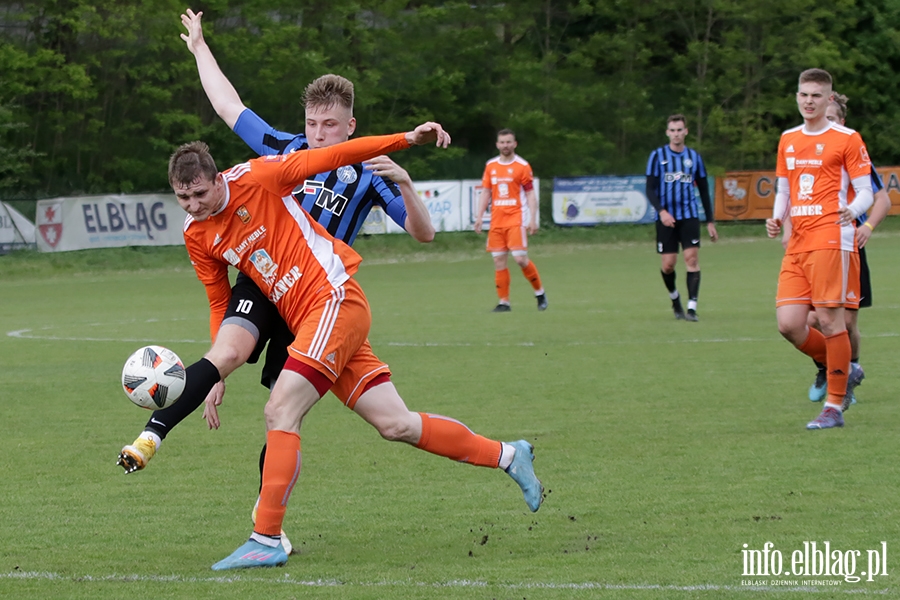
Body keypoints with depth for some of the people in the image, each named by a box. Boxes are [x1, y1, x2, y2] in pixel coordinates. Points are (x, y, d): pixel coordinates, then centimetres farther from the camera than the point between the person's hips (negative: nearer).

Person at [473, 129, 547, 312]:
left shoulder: (522, 166, -2)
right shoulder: (491, 166, 11)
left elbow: (530, 194, -2)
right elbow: (485, 192, 15)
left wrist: (533, 220, -10)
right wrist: (479, 217, 7)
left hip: (516, 220, -4)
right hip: (496, 220, 4)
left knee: (520, 258, -12)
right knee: (499, 260, -1)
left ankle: (540, 292, 7)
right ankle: (503, 302, 5)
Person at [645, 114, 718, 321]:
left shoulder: (694, 156, 10)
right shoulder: (658, 156, 3)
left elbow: (704, 190, 15)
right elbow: (650, 189, -1)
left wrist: (710, 221, 12)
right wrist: (661, 211, -18)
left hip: (689, 216, 1)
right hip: (666, 218, -1)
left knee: (692, 257, -13)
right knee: (668, 264, -2)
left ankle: (692, 308, -15)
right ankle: (675, 298, 26)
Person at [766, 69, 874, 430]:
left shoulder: (846, 139, -1)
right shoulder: (788, 140, 18)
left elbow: (866, 192, -2)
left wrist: (853, 211, -24)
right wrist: (777, 218, 5)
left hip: (831, 240, -6)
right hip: (797, 244, 6)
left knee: (829, 319, -8)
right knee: (788, 324, -3)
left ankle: (834, 407, 0)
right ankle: (840, 369, 22)